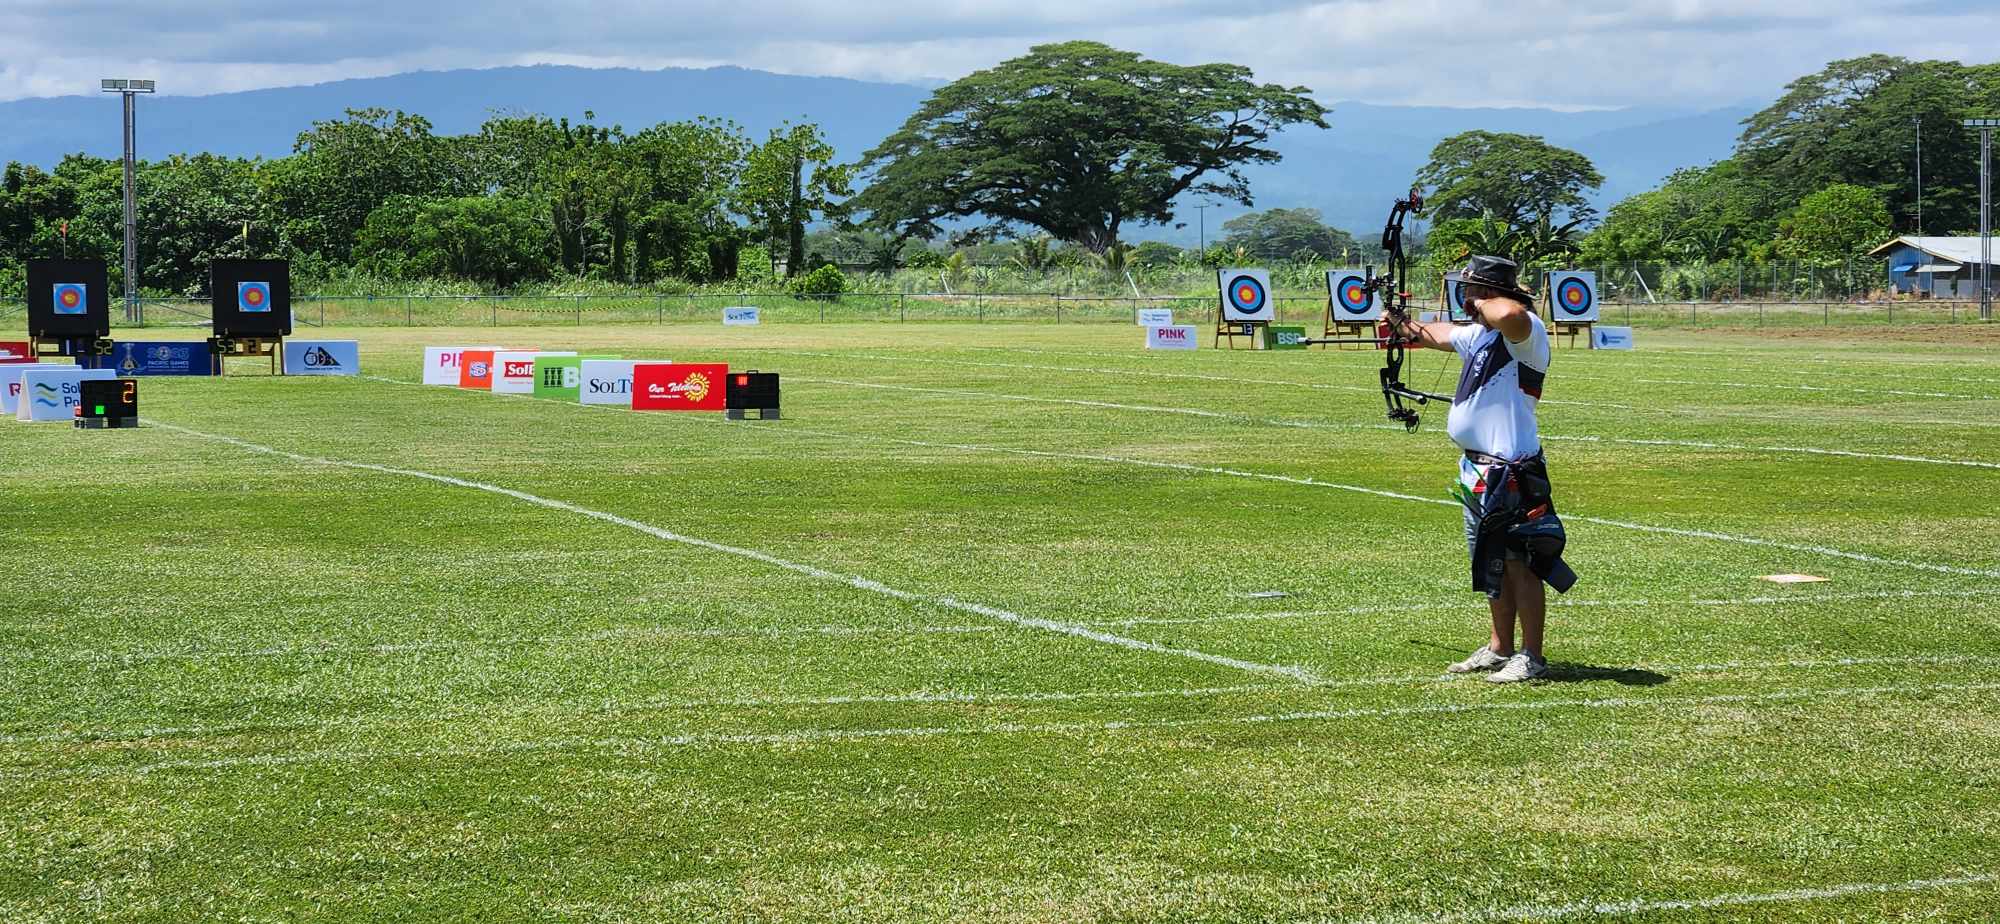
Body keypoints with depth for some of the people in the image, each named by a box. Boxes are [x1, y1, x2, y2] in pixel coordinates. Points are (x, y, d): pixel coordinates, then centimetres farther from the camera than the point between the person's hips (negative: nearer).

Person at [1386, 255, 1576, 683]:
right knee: (1492, 566, 17)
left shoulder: (1525, 333, -15)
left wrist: (1481, 305, -20)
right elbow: (1439, 334, 36)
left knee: (1519, 564, -5)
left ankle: (1532, 657, -1)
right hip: (1478, 471, 10)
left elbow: (1509, 314, -39)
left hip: (1511, 474, -10)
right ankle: (1501, 648, 26)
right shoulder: (1479, 334, 15)